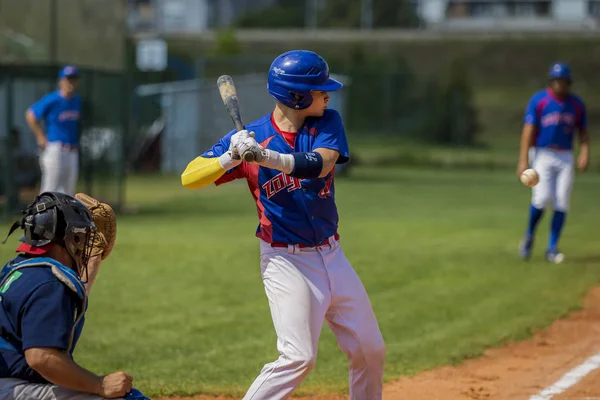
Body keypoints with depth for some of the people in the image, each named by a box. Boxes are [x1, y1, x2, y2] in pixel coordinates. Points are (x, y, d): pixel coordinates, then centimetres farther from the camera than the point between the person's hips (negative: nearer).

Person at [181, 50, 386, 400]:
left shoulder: (327, 122, -1)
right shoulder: (250, 136, -10)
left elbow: (321, 163, -23)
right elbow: (189, 178, -12)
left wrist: (267, 156, -37)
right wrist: (232, 158, -30)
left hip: (331, 255, 5)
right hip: (286, 262, -5)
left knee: (370, 350, 11)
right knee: (299, 357, -17)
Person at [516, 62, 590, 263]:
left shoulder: (576, 104, 6)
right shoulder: (538, 101, -6)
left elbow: (583, 132, 11)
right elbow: (529, 130, -11)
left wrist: (585, 153, -7)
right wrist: (523, 160, -19)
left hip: (565, 157, 4)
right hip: (542, 154, -4)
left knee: (562, 202, -3)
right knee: (542, 197, -16)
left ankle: (552, 248, 5)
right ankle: (529, 236, 9)